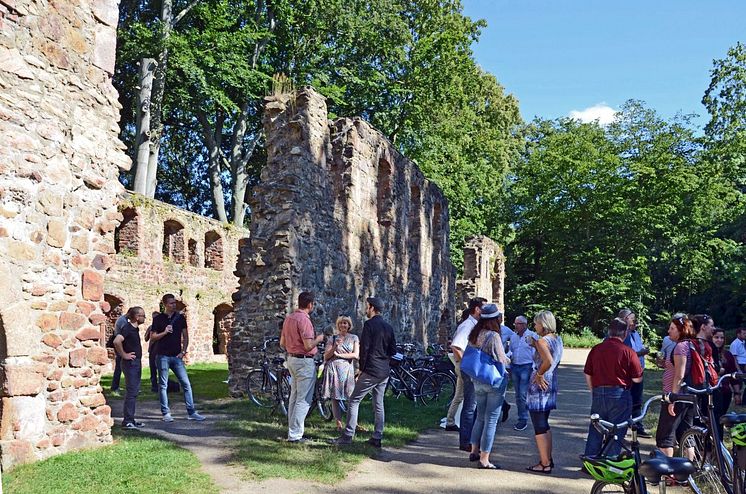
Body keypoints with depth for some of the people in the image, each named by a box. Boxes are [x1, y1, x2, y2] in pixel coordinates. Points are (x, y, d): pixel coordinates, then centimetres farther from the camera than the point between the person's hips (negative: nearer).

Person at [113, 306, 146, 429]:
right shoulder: (127, 328, -17)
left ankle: (131, 419, 19)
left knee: (134, 391, 12)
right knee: (131, 391, -7)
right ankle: (127, 421, -1)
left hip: (137, 362, 9)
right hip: (130, 363, -9)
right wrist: (123, 355, -21)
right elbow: (117, 341, -32)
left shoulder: (135, 328, 12)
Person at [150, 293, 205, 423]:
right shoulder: (158, 319, 1)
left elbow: (185, 336, 10)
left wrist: (183, 351, 0)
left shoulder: (180, 317, 7)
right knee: (163, 385, 3)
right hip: (163, 356, -2)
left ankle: (191, 412, 3)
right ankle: (166, 413, 12)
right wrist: (164, 332, -14)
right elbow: (152, 336, 2)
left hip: (177, 356, 2)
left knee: (186, 384, -2)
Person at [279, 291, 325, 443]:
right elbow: (308, 346, -24)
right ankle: (295, 434, -1)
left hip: (292, 359, 10)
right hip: (304, 361, -10)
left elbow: (282, 343, 13)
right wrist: (318, 339, -6)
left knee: (294, 396, 17)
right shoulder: (304, 320, -19)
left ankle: (292, 430, 24)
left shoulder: (288, 318, 9)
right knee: (304, 400, -3)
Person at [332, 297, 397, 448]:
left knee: (354, 401, 0)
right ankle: (377, 438, 13)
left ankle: (348, 435, 0)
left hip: (371, 371, -7)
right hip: (385, 372, 7)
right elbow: (393, 350, 13)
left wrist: (361, 368, -6)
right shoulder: (388, 327, 11)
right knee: (378, 404, 11)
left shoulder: (369, 324, -11)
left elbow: (364, 348, -14)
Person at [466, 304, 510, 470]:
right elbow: (501, 361, -15)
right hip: (495, 381, -7)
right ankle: (484, 460, 6)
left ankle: (474, 451, 29)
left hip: (477, 380, 7)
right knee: (491, 420, 2)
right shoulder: (494, 336, -19)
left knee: (480, 417, 20)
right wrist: (508, 360, 5)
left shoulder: (474, 335, 2)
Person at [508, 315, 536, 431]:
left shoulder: (532, 336, -5)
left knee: (523, 394, -10)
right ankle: (521, 417, 20)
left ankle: (523, 420, -3)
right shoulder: (513, 337, 13)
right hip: (515, 367, 6)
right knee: (518, 395, 10)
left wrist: (533, 369, -12)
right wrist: (509, 368, 15)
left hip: (526, 367, -6)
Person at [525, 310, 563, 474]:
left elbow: (548, 361, -35)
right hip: (551, 385, 9)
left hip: (540, 386, -9)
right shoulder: (557, 339, 8)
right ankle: (548, 459, 27)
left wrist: (539, 375, -20)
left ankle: (545, 464, 7)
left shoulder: (542, 341, -18)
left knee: (539, 427, 1)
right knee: (545, 425, 20)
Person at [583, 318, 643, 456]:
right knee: (616, 434, 7)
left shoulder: (596, 349, 3)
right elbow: (637, 379, -5)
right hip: (619, 395, -4)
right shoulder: (628, 352, -9)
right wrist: (641, 370, 15)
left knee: (594, 432, 15)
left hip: (598, 394, 4)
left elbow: (587, 375, 9)